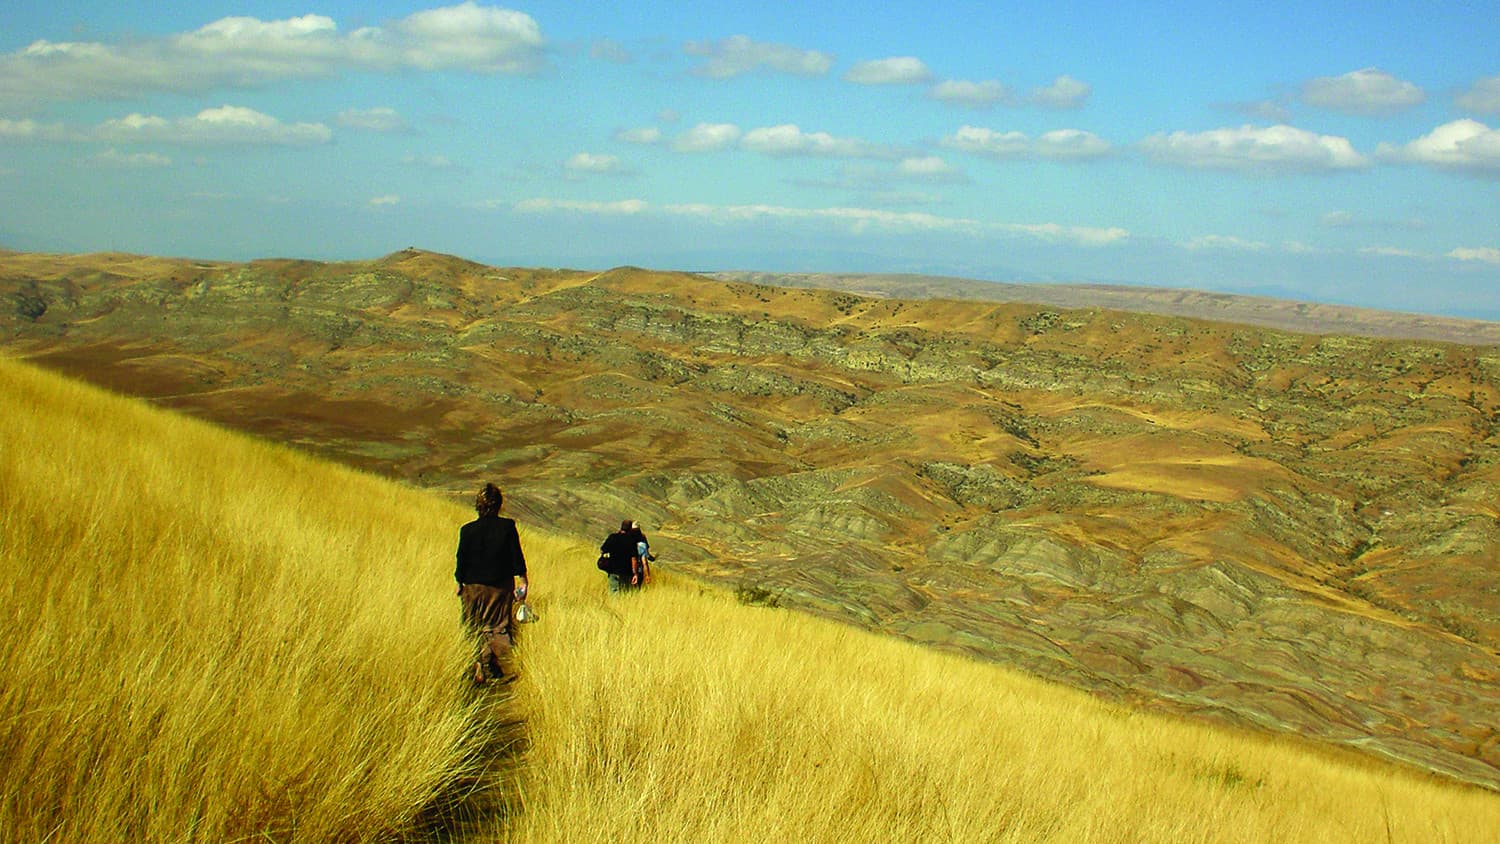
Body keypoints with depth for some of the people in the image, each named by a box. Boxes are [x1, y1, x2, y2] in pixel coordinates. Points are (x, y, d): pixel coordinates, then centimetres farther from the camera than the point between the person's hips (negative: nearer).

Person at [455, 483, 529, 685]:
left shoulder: (467, 530, -5)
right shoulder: (507, 526, -8)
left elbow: (461, 560, -1)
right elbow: (516, 555, -5)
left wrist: (460, 583, 12)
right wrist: (522, 578, 8)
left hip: (473, 586, 1)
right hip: (501, 585, -1)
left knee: (474, 630, 10)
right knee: (499, 625, 11)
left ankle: (479, 667, 3)